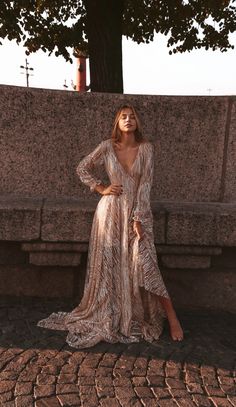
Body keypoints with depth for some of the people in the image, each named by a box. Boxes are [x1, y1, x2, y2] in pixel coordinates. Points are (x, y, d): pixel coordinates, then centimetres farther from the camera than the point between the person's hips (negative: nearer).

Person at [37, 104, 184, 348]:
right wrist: (101, 189, 0)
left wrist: (138, 219, -13)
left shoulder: (146, 148, -1)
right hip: (111, 211, 1)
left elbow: (145, 184, -7)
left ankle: (172, 318, 5)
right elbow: (82, 169, 11)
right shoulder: (107, 147, 1)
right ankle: (108, 317, 25)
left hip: (137, 212, -1)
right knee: (107, 266, 6)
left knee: (144, 265, -9)